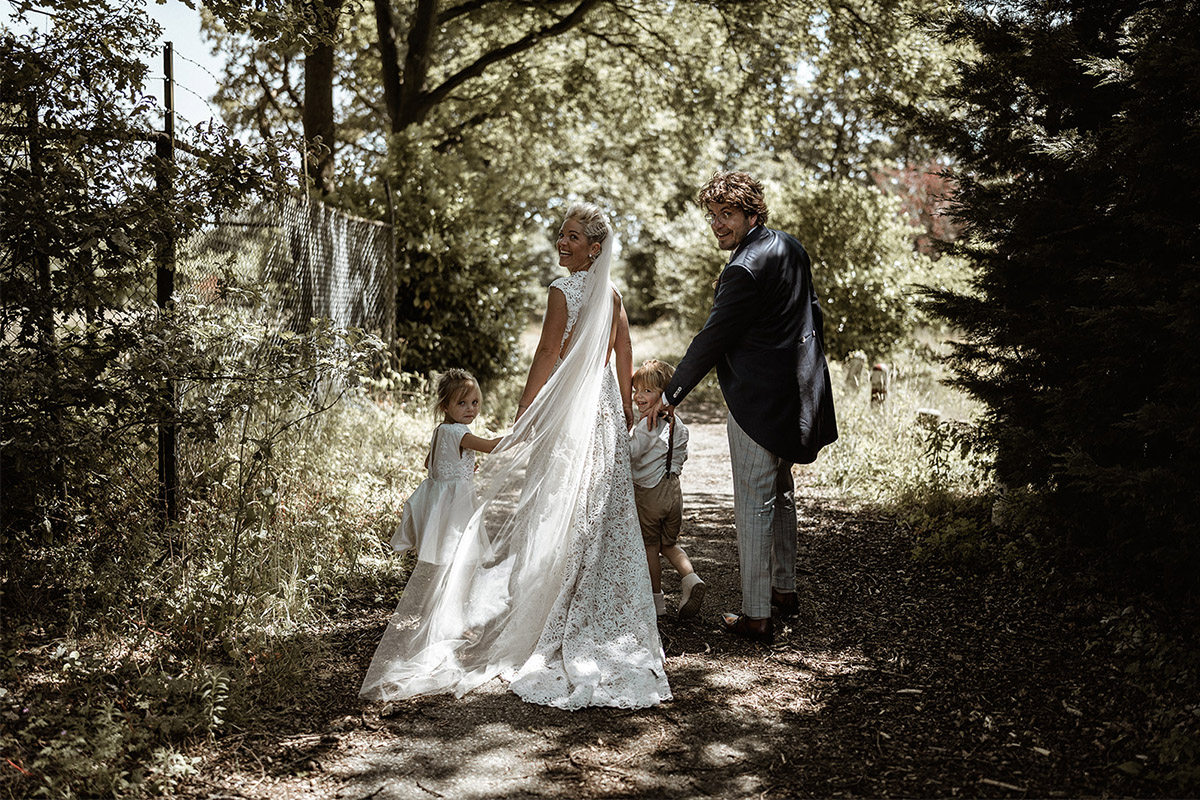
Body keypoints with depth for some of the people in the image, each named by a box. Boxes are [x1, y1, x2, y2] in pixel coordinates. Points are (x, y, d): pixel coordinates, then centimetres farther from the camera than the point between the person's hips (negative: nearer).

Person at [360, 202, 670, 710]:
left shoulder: (563, 291, -13)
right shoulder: (610, 294, 9)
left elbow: (546, 358, -15)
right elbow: (624, 351, 13)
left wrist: (522, 418, -11)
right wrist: (625, 407, 22)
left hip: (567, 411, -7)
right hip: (605, 412, 8)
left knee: (559, 515, 0)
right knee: (603, 515, 12)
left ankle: (558, 625, 7)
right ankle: (607, 621, 21)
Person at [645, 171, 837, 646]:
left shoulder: (744, 271, -21)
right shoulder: (790, 247, 8)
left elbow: (711, 340, -17)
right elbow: (811, 313, 17)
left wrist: (670, 395, -6)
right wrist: (807, 373, 29)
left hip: (758, 404, -10)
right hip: (796, 392, 10)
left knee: (753, 507, -2)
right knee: (780, 494, 21)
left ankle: (757, 617, 5)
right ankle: (784, 590, 35)